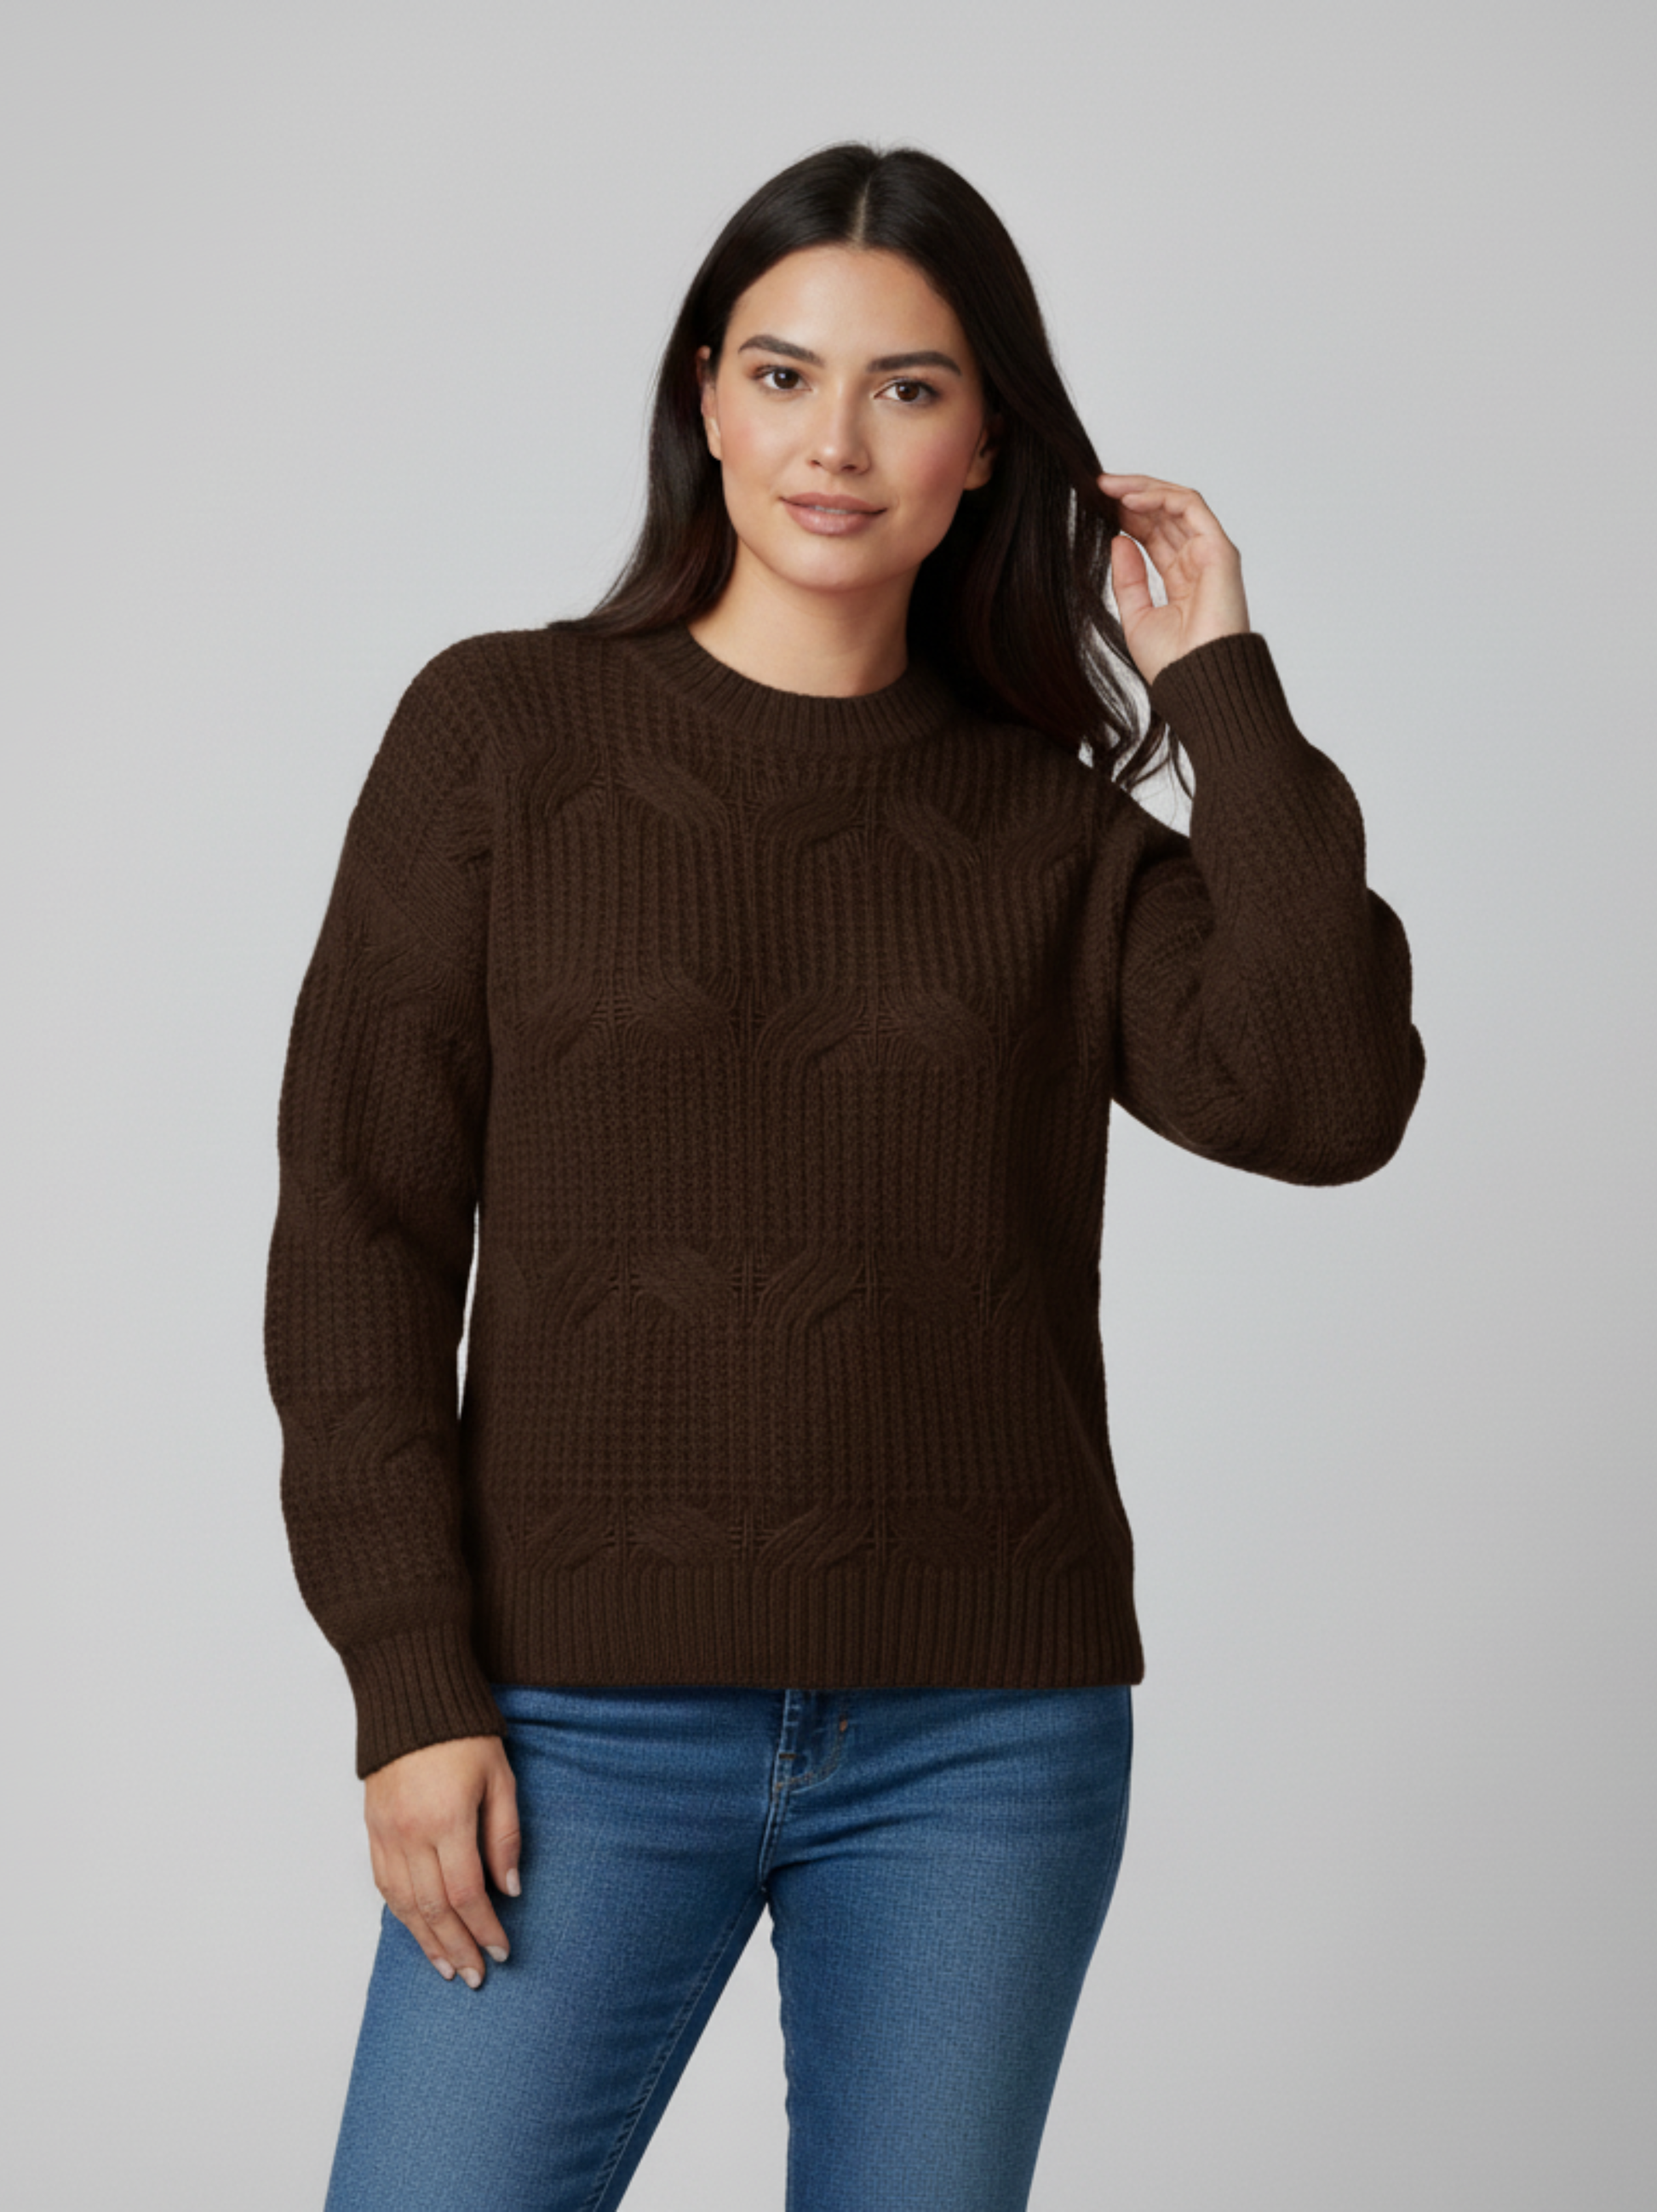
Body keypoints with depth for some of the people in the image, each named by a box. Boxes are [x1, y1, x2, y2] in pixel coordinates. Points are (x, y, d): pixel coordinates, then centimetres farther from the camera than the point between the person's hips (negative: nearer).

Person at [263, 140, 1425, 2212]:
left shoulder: (1054, 822, 7)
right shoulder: (502, 727, 1)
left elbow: (1323, 1102, -10)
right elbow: (361, 1222, -1)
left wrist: (1221, 692, -4)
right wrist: (411, 1685, -7)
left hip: (986, 1733, 2)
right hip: (592, 1712, -2)